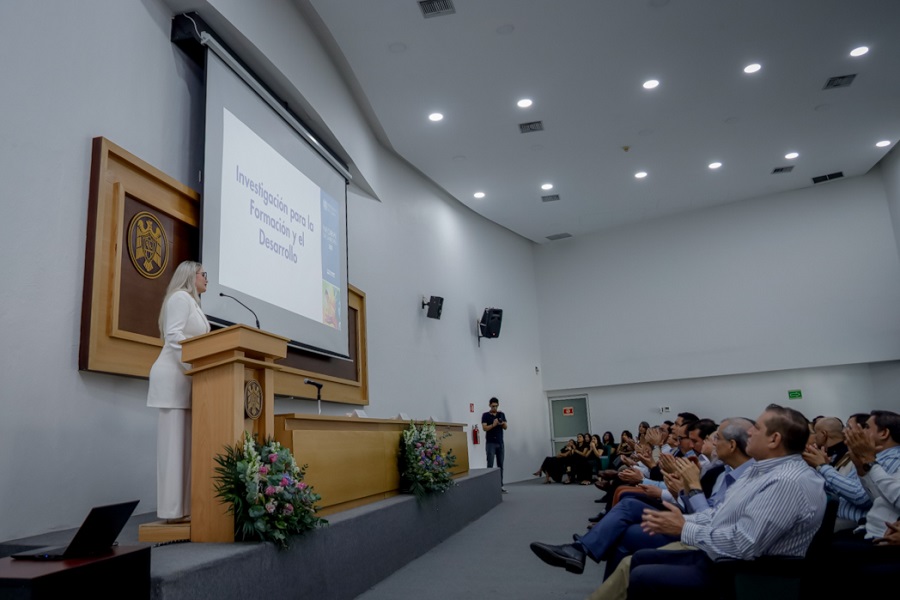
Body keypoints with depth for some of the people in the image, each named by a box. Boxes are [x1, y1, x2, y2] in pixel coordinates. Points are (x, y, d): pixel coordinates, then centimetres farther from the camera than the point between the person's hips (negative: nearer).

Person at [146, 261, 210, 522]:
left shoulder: (192, 302, 24)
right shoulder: (181, 297, -5)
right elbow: (173, 336, -18)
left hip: (184, 377, 10)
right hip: (175, 375, -10)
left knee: (184, 442, 5)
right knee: (174, 441, -10)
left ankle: (182, 506, 6)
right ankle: (174, 509, -8)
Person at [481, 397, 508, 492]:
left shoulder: (501, 414, 11)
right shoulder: (485, 415, -1)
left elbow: (505, 427, 4)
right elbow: (484, 428, -11)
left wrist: (502, 424, -17)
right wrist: (493, 424, -25)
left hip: (500, 443, 4)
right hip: (490, 443, -4)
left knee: (500, 465, 5)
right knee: (490, 465, -7)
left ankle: (500, 485, 10)